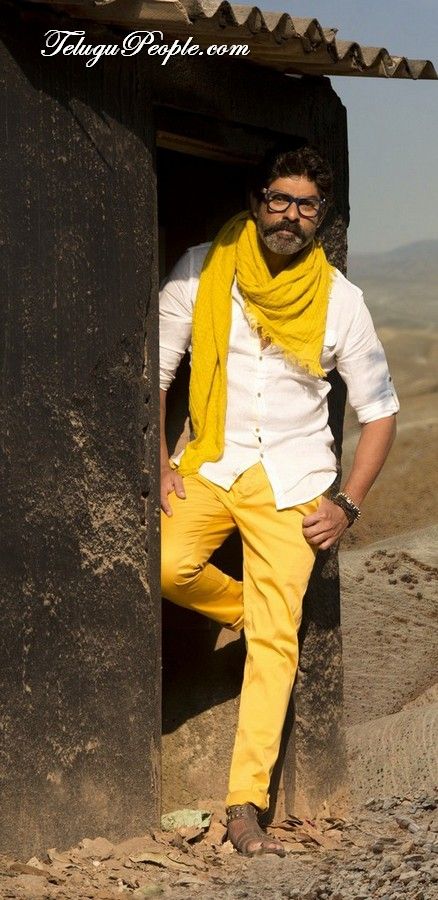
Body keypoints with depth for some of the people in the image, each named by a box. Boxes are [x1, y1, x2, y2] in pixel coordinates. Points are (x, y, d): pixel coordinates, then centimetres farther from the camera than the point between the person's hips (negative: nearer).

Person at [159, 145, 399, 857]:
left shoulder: (338, 298, -1)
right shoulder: (202, 271, -1)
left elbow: (379, 410, 5)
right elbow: (154, 369, 5)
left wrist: (348, 504, -4)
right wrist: (158, 462, -5)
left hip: (291, 478, -1)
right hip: (209, 464, 1)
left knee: (275, 640, -9)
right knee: (168, 564, -27)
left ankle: (245, 805, -5)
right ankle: (255, 607, 6)